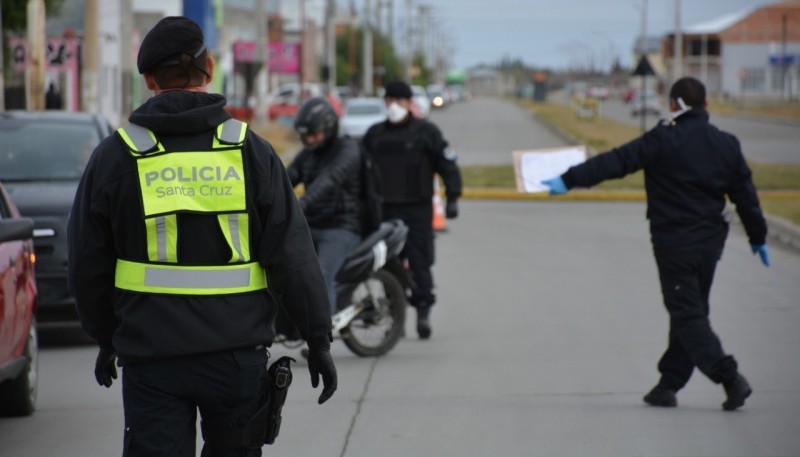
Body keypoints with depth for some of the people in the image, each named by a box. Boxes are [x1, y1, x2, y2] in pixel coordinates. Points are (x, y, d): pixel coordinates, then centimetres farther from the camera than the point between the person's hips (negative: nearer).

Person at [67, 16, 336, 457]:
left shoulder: (114, 156, 0)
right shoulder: (250, 150, -1)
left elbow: (87, 263, 7)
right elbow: (293, 257, -2)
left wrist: (105, 338, 21)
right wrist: (318, 338, 5)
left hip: (150, 357, -1)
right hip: (238, 354, 1)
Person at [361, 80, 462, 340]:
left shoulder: (426, 132, 2)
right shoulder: (374, 134, 14)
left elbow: (448, 164, 2)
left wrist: (452, 198, -5)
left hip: (417, 209, -3)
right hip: (384, 210, 4)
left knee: (419, 261, -7)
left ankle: (423, 311, -1)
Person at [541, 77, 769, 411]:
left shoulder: (663, 141, -12)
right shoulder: (727, 145, 5)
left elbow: (616, 162, -17)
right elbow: (745, 194, 11)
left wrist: (570, 180, -15)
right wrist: (758, 237, 23)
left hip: (673, 241, -6)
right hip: (710, 240, 6)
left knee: (687, 314, -3)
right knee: (691, 311, 14)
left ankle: (729, 376, -16)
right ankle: (669, 384, 19)